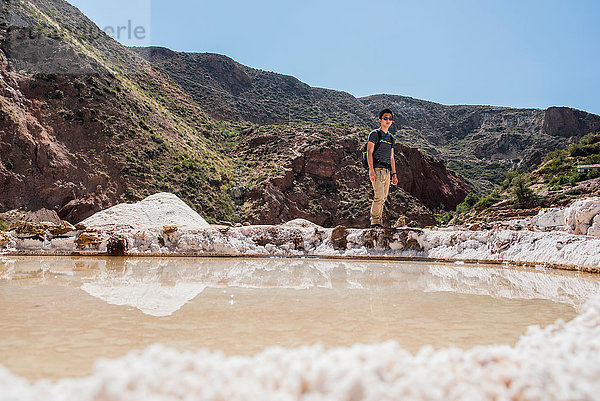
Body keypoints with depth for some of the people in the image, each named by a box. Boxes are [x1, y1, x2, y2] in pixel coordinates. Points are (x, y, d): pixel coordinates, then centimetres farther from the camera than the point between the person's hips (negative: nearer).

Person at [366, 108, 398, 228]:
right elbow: (369, 153, -8)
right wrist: (371, 170, -18)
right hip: (377, 169, -7)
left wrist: (394, 174, 15)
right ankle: (375, 221, -8)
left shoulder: (391, 138, 21)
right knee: (379, 196, -15)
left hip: (387, 171, 7)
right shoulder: (375, 134, 0)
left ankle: (379, 221, 13)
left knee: (383, 198, 6)